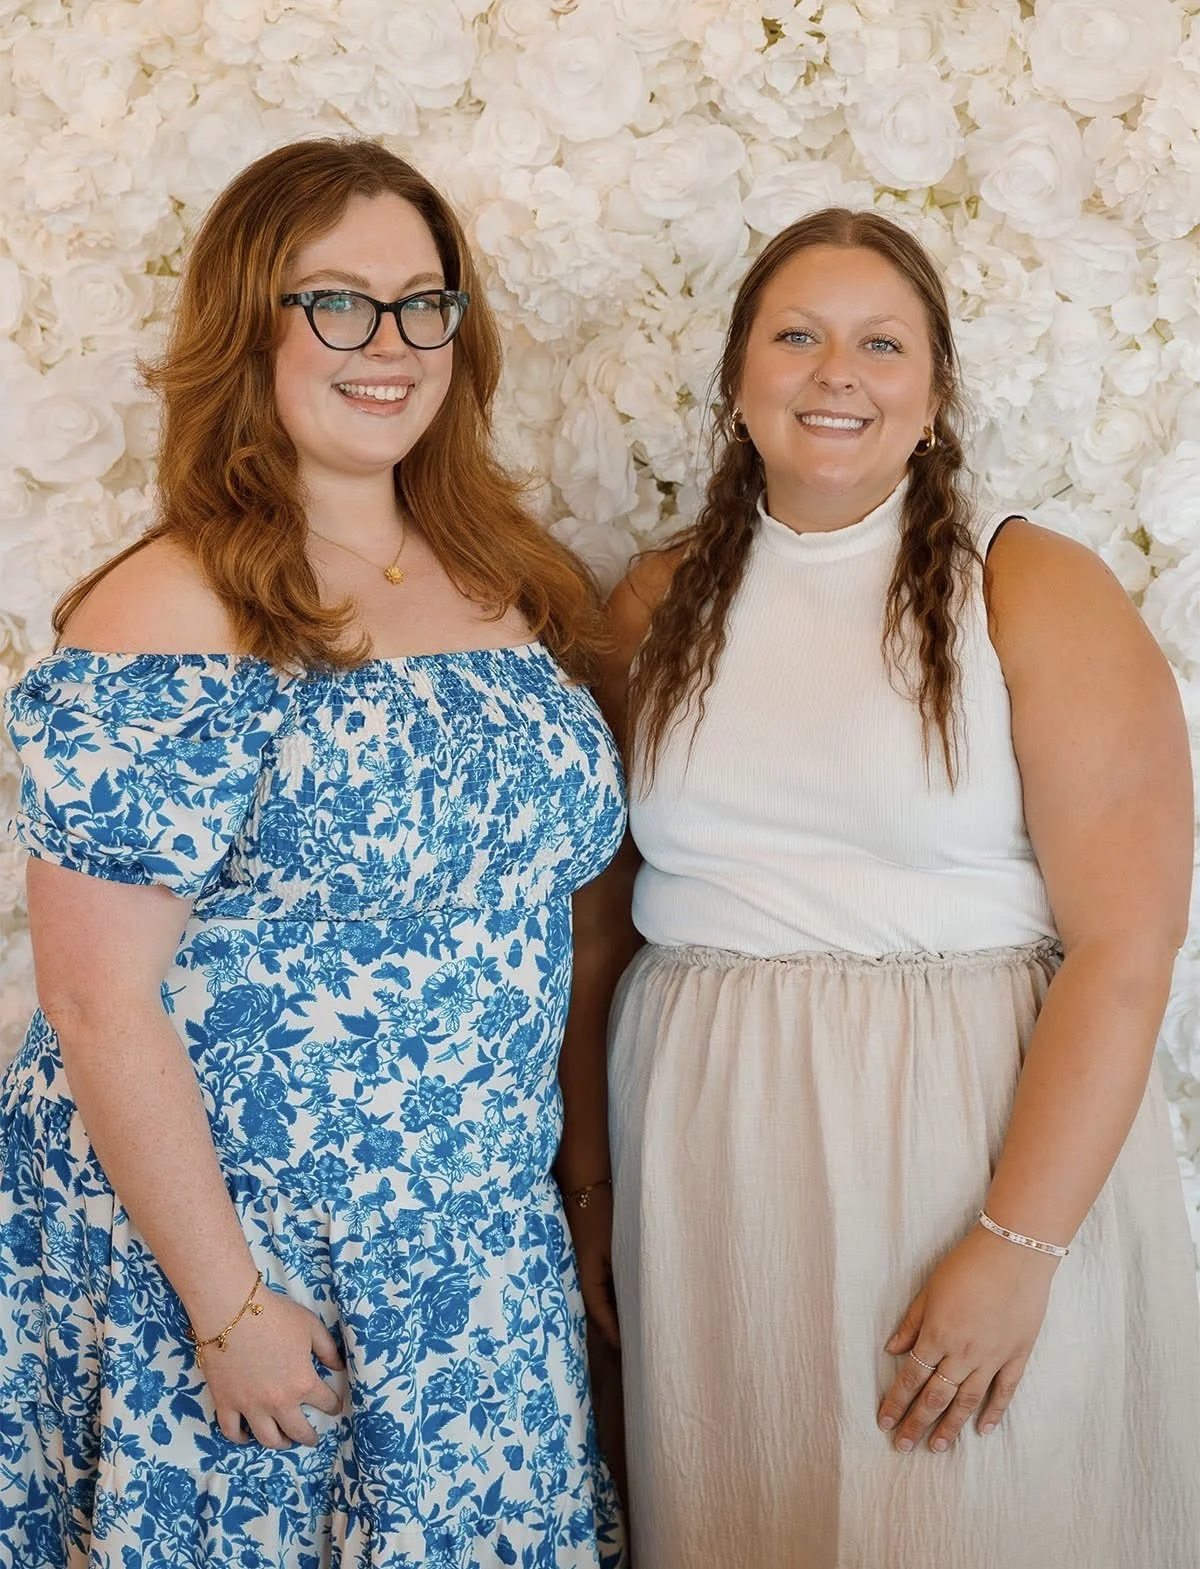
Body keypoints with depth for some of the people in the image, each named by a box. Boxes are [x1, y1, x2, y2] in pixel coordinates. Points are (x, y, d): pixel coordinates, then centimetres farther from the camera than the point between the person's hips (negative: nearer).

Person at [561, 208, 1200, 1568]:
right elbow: (599, 919, 10)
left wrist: (1021, 1245, -17)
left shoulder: (1038, 593, -6)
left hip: (971, 1143, -3)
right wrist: (586, 1179, 7)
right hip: (709, 1182, 4)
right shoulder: (659, 609, 7)